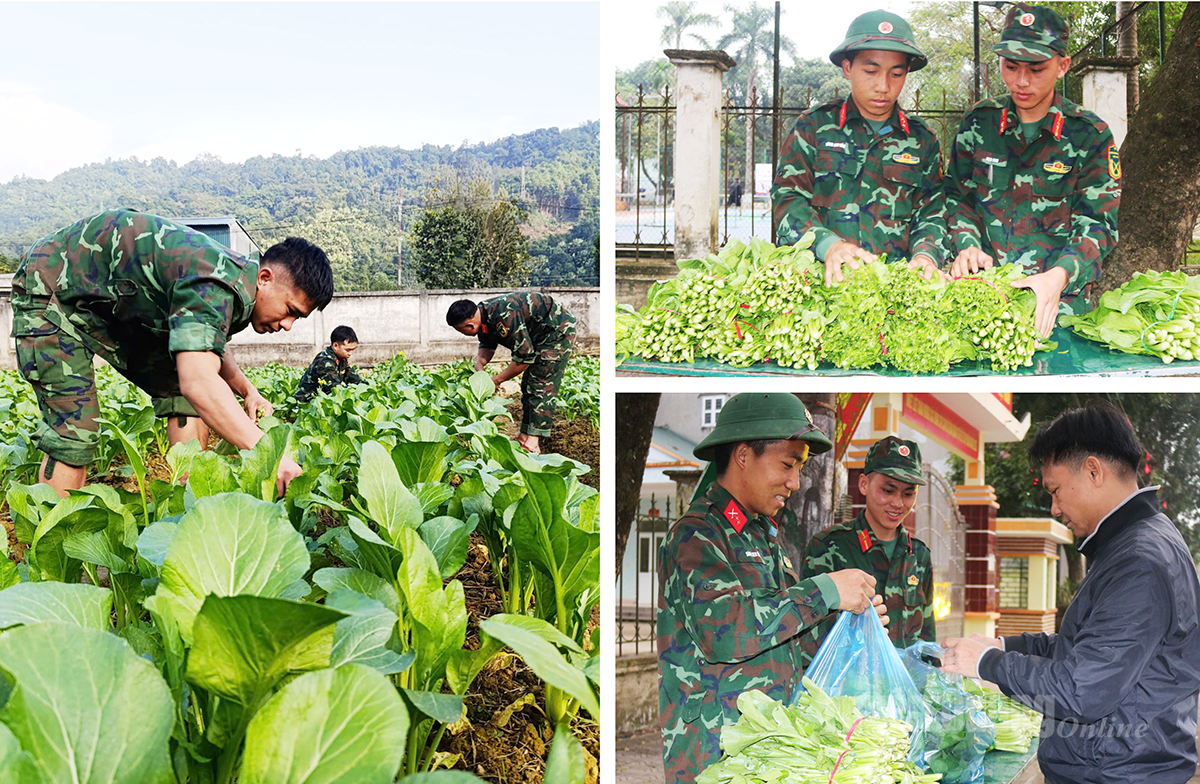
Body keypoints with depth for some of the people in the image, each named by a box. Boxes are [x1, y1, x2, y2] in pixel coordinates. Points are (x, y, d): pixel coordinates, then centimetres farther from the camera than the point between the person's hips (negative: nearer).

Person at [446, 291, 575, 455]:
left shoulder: (504, 317, -35)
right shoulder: (482, 312, -5)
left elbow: (525, 356, -29)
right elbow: (487, 344, 13)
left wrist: (497, 380, -19)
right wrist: (479, 365, -8)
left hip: (558, 332, -10)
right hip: (539, 337, 10)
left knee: (541, 385, -15)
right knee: (528, 385, 9)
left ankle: (533, 441, -17)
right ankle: (525, 436, 11)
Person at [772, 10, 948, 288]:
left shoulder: (922, 141, 17)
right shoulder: (814, 126, 10)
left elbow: (931, 212, 16)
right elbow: (787, 196, 3)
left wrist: (925, 255, -8)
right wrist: (827, 245, -15)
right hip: (821, 281, -2)